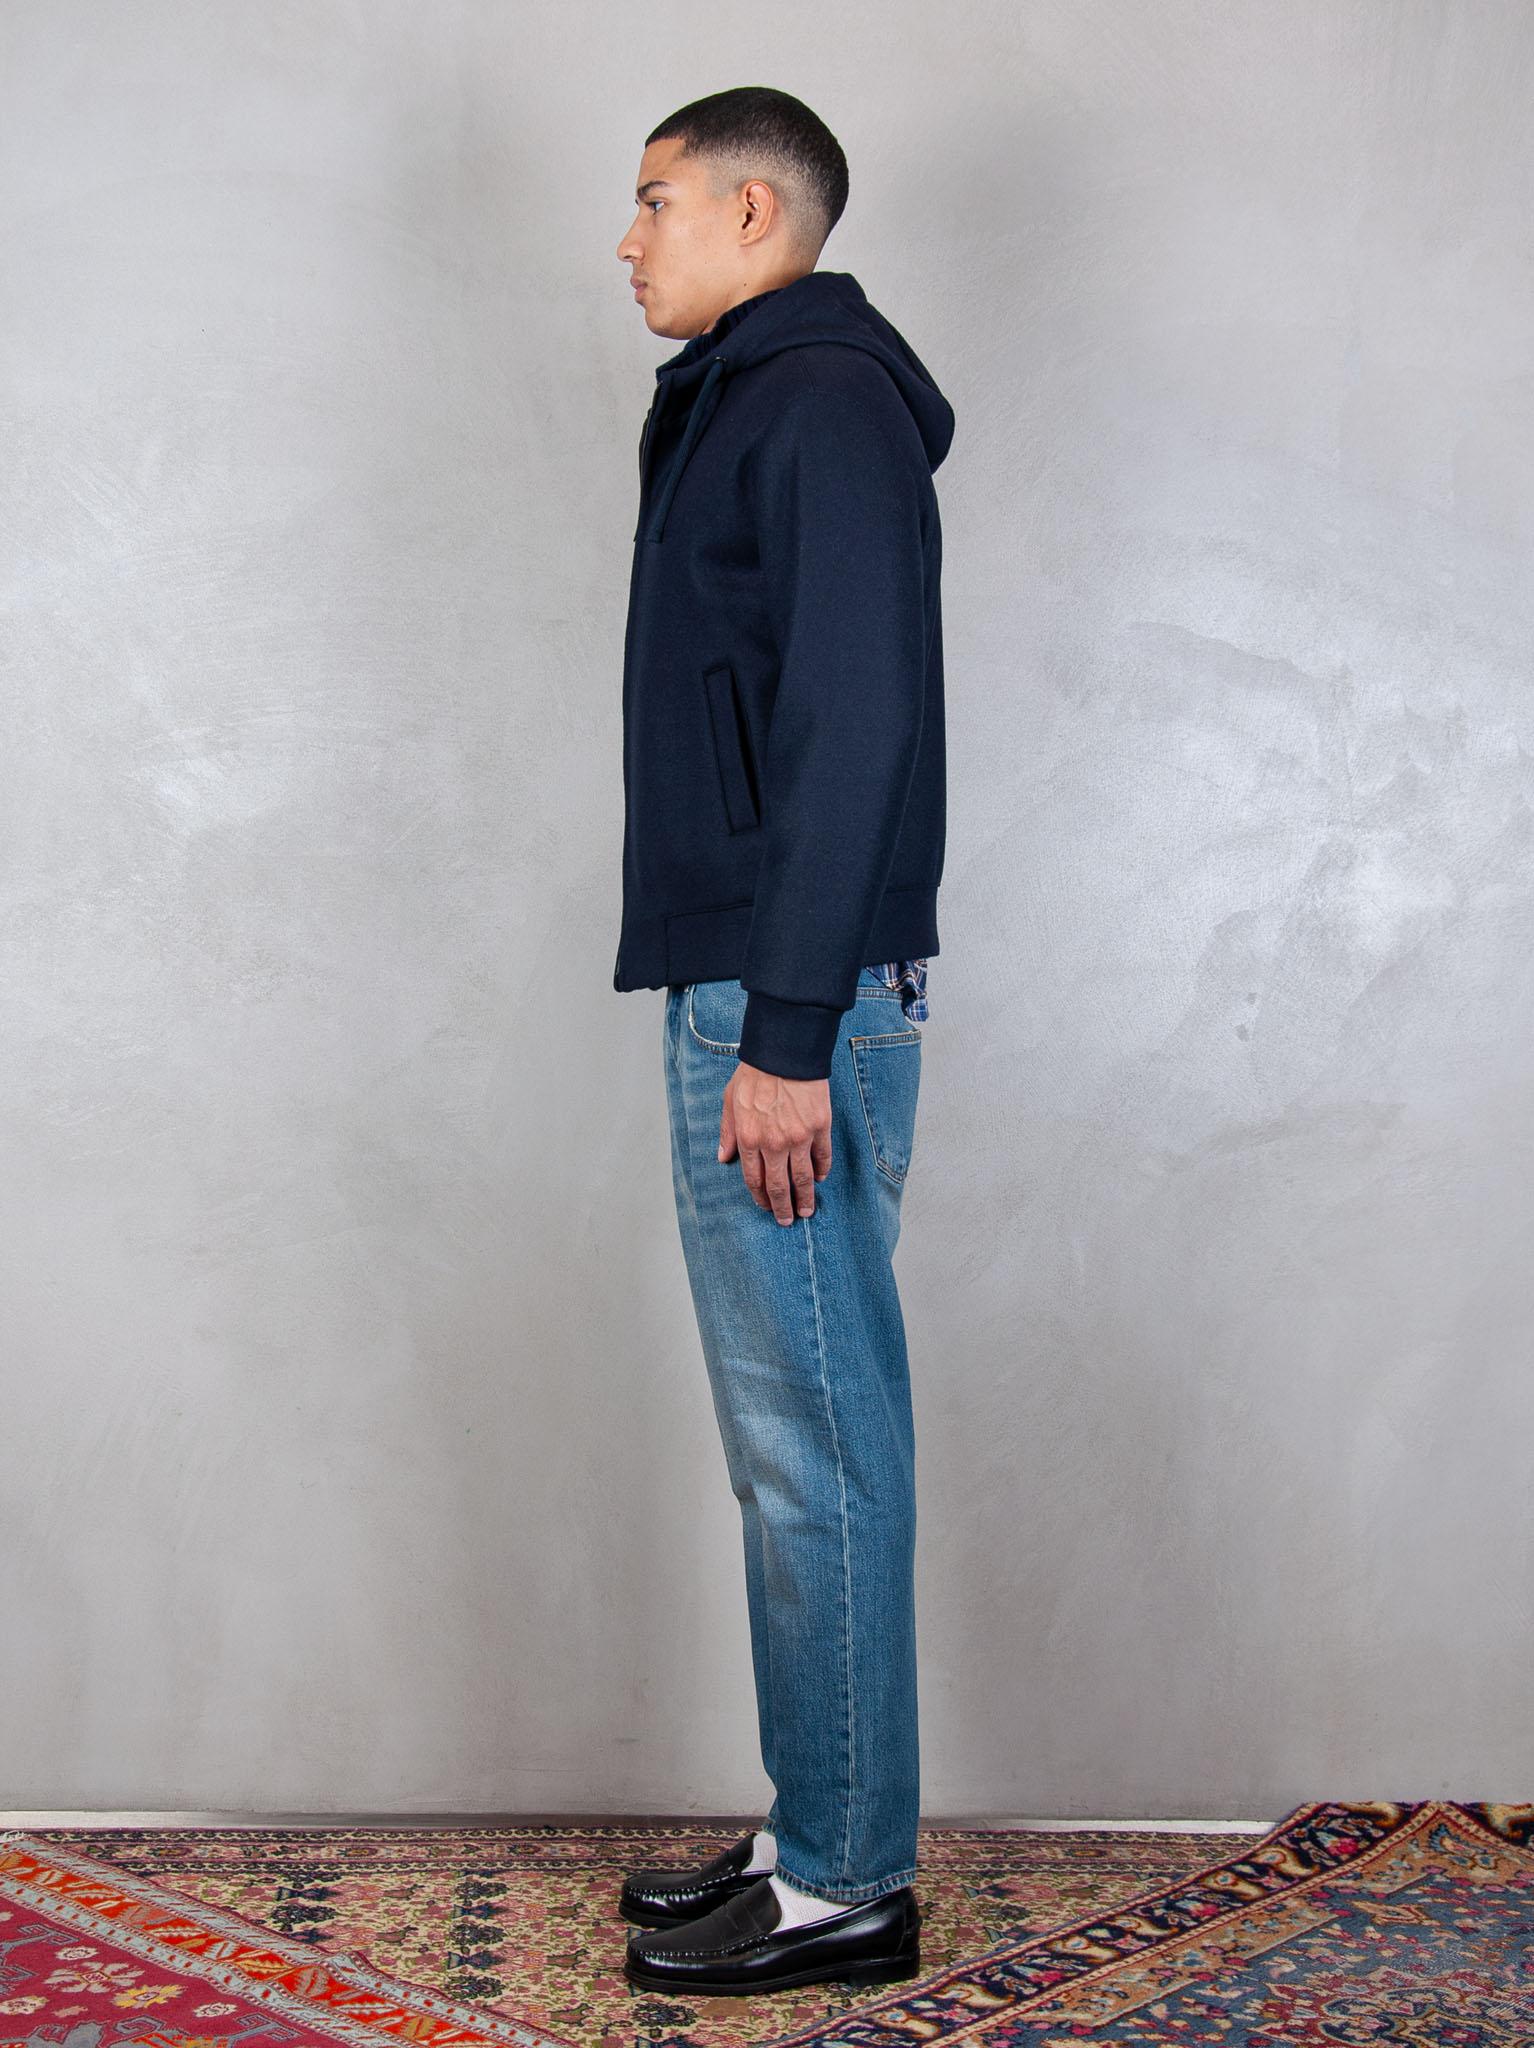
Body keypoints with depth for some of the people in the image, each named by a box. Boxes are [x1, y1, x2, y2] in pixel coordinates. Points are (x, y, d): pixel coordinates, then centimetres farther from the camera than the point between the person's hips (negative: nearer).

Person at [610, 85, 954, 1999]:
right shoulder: (748, 407, 21)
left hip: (789, 1014, -10)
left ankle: (846, 1886, 9)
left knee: (815, 1450, -3)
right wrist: (755, 1022, 17)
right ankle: (820, 1838, 24)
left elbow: (853, 730, -18)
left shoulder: (821, 404, -9)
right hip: (748, 994, 10)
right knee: (800, 1445, 13)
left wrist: (788, 1036, -21)